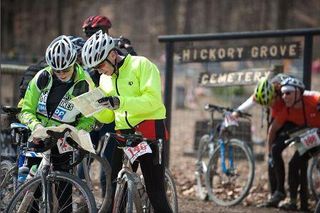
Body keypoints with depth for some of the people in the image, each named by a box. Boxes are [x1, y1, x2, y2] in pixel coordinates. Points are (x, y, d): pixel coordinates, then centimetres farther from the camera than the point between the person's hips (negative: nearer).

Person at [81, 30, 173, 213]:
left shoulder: (141, 65, -5)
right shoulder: (105, 79, 15)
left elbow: (153, 100, -18)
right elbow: (107, 117, 14)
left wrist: (120, 102, -26)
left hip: (149, 131, -6)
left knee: (156, 193, -9)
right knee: (112, 189, 4)